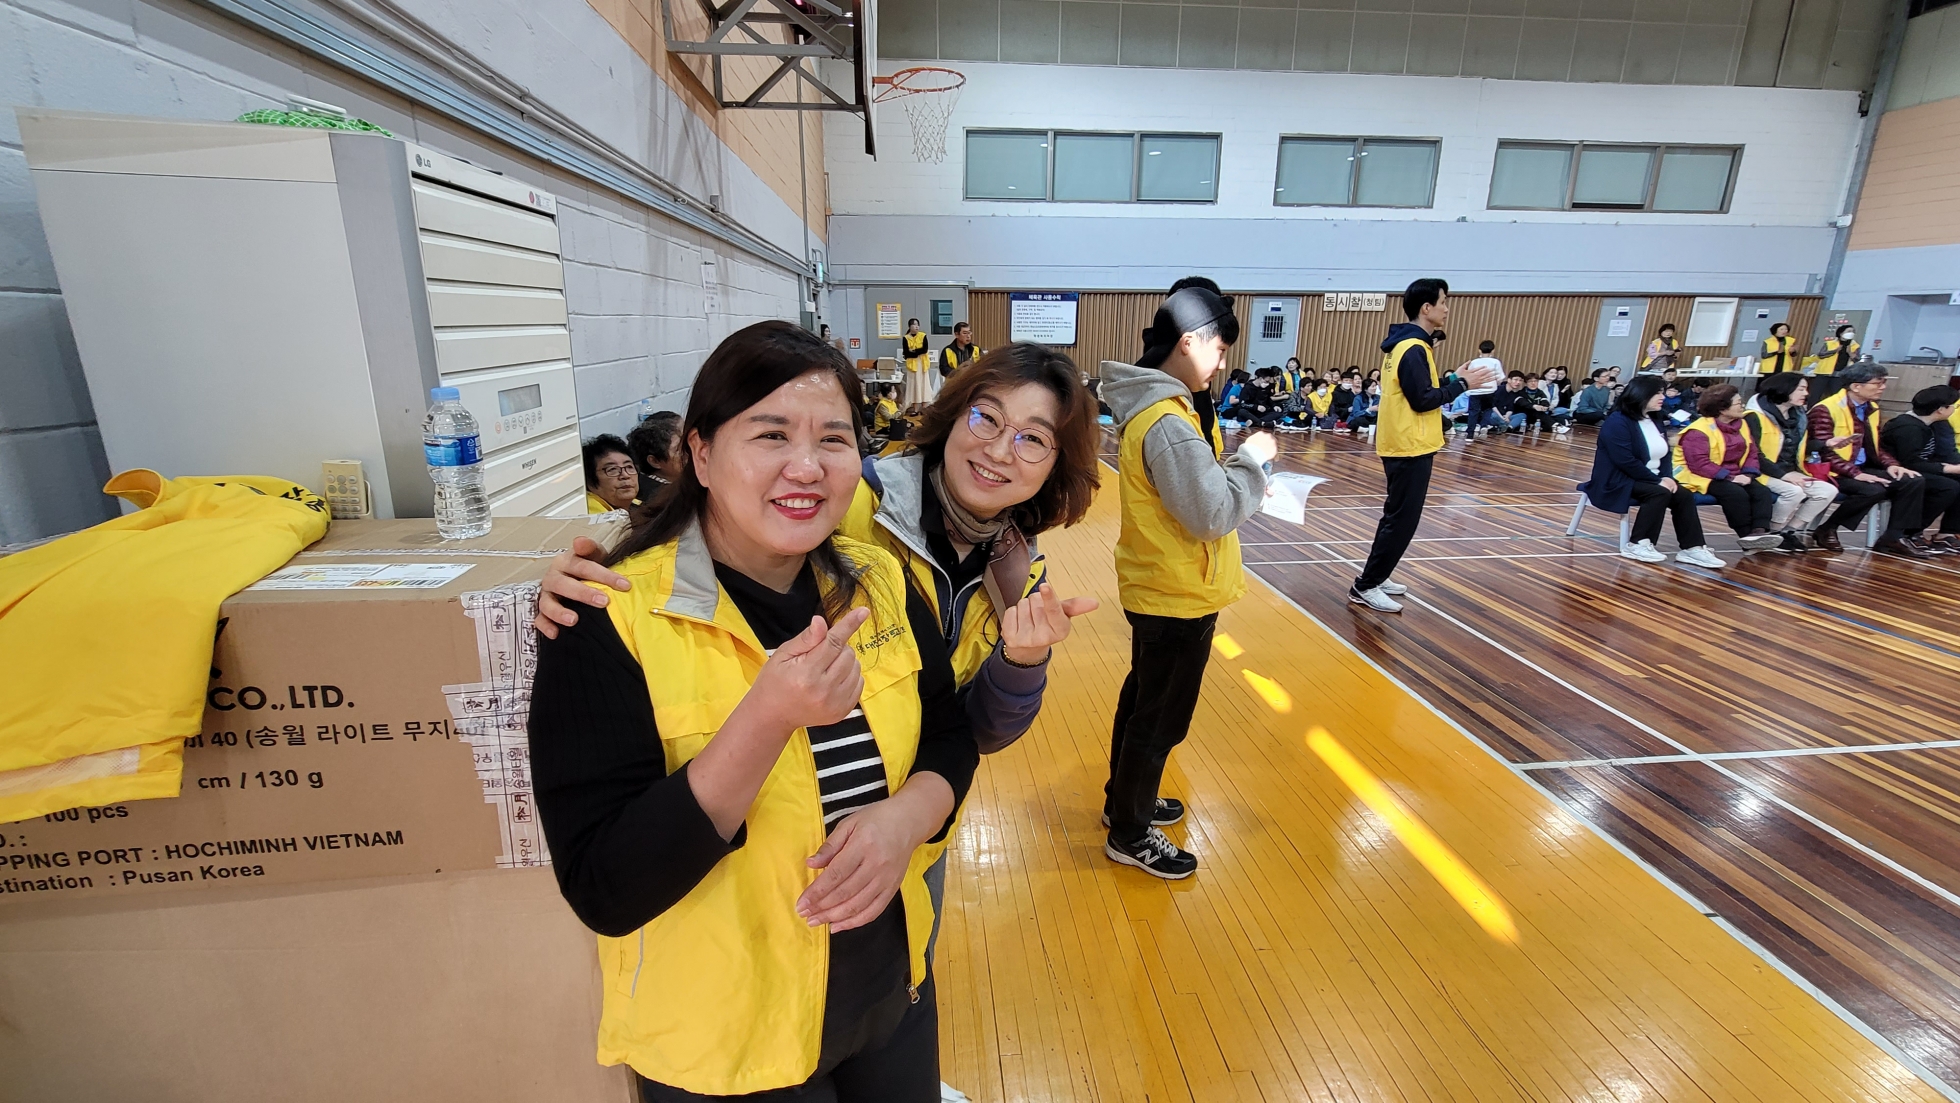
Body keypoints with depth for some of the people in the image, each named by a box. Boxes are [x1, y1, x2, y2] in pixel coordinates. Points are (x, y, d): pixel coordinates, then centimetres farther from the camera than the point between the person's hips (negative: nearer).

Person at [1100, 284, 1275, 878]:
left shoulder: (1154, 403, 6)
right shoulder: (1167, 421, -26)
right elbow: (1214, 513, -25)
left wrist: (1235, 465, 2)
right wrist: (1251, 459, -12)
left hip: (1157, 587, 10)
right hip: (1178, 597, -10)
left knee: (1143, 700, 23)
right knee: (1161, 719, 7)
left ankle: (1125, 798, 43)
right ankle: (1130, 835, 26)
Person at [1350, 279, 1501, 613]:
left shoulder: (1405, 343, 13)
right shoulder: (1413, 349, -17)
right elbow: (1423, 400, -20)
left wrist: (1452, 378, 8)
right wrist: (1462, 384, -11)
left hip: (1402, 444, 10)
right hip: (1411, 447, -10)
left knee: (1396, 516, 17)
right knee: (1402, 520, -5)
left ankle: (1374, 578, 24)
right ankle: (1365, 587, -1)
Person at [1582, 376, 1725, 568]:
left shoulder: (1654, 421, 14)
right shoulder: (1617, 422, -16)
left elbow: (1663, 455, 13)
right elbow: (1626, 461, -24)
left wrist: (1666, 476, -7)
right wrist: (1658, 480, -20)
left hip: (1648, 480, 9)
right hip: (1617, 481, -9)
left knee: (1684, 495, -11)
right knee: (1659, 493, -29)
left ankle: (1693, 548, -8)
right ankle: (1637, 544, -21)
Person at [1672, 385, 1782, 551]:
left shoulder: (1740, 425, 12)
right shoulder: (1698, 431, -15)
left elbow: (1752, 453, 12)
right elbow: (1699, 464, -22)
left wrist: (1748, 474, -7)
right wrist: (1729, 477, -24)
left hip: (1734, 476, 8)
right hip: (1702, 478, -8)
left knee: (1762, 491, -16)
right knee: (1736, 493, -30)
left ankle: (1760, 530, -27)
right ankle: (1746, 536, -19)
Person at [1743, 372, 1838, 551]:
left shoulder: (1798, 416, 15)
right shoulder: (1755, 416, -12)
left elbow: (1800, 449, 20)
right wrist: (1783, 474, -22)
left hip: (1791, 473, 8)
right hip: (1764, 473, -8)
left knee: (1828, 490, -12)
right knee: (1794, 491, -31)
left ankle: (1790, 532, -2)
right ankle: (1772, 534, -11)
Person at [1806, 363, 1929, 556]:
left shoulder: (1871, 408, 14)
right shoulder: (1825, 409, -14)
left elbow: (1875, 446, 20)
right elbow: (1824, 451, -20)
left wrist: (1891, 465, 1)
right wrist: (1855, 474, -26)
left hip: (1861, 469, 9)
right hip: (1832, 472, -9)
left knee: (1913, 482, -6)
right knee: (1873, 490, -30)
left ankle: (1893, 538, -1)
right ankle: (1826, 530, -11)